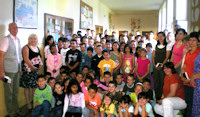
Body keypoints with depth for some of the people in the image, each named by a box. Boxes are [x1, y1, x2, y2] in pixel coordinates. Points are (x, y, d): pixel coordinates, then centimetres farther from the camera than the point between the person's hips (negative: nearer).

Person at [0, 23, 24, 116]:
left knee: (15, 91, 17)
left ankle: (16, 109, 30)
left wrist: (21, 68, 10)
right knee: (9, 92, 7)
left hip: (17, 70, 6)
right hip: (8, 70, -6)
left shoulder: (18, 40, 11)